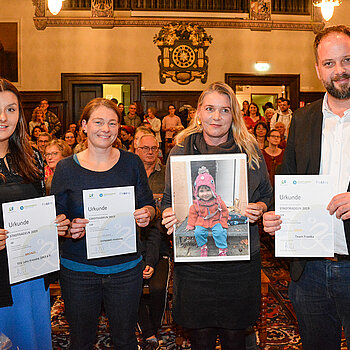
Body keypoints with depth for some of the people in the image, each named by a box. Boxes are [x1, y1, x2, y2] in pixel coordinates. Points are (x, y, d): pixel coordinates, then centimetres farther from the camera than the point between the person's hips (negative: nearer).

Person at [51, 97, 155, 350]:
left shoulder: (132, 163, 0)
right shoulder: (66, 168, -3)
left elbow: (149, 205, 6)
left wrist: (146, 214, -16)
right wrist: (69, 228, -22)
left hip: (126, 268, 1)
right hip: (78, 270, 0)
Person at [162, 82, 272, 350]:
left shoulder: (251, 151, 2)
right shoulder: (181, 151, 1)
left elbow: (266, 195, 12)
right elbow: (168, 200, 8)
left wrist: (259, 208, -9)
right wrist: (169, 216, -13)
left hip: (241, 260, 1)